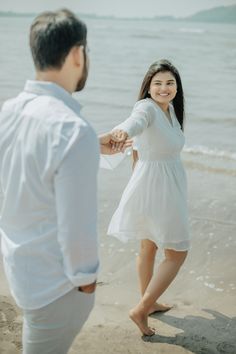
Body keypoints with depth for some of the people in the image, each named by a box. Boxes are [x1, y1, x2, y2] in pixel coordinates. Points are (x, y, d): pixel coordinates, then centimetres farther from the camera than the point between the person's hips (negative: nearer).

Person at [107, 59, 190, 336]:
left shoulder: (170, 108, 4)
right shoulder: (147, 107, -21)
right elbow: (137, 121, -47)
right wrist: (122, 131, -69)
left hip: (167, 187, 9)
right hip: (155, 190, -9)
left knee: (149, 248, 22)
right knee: (177, 253, 2)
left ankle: (148, 302, 40)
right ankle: (141, 310, 9)